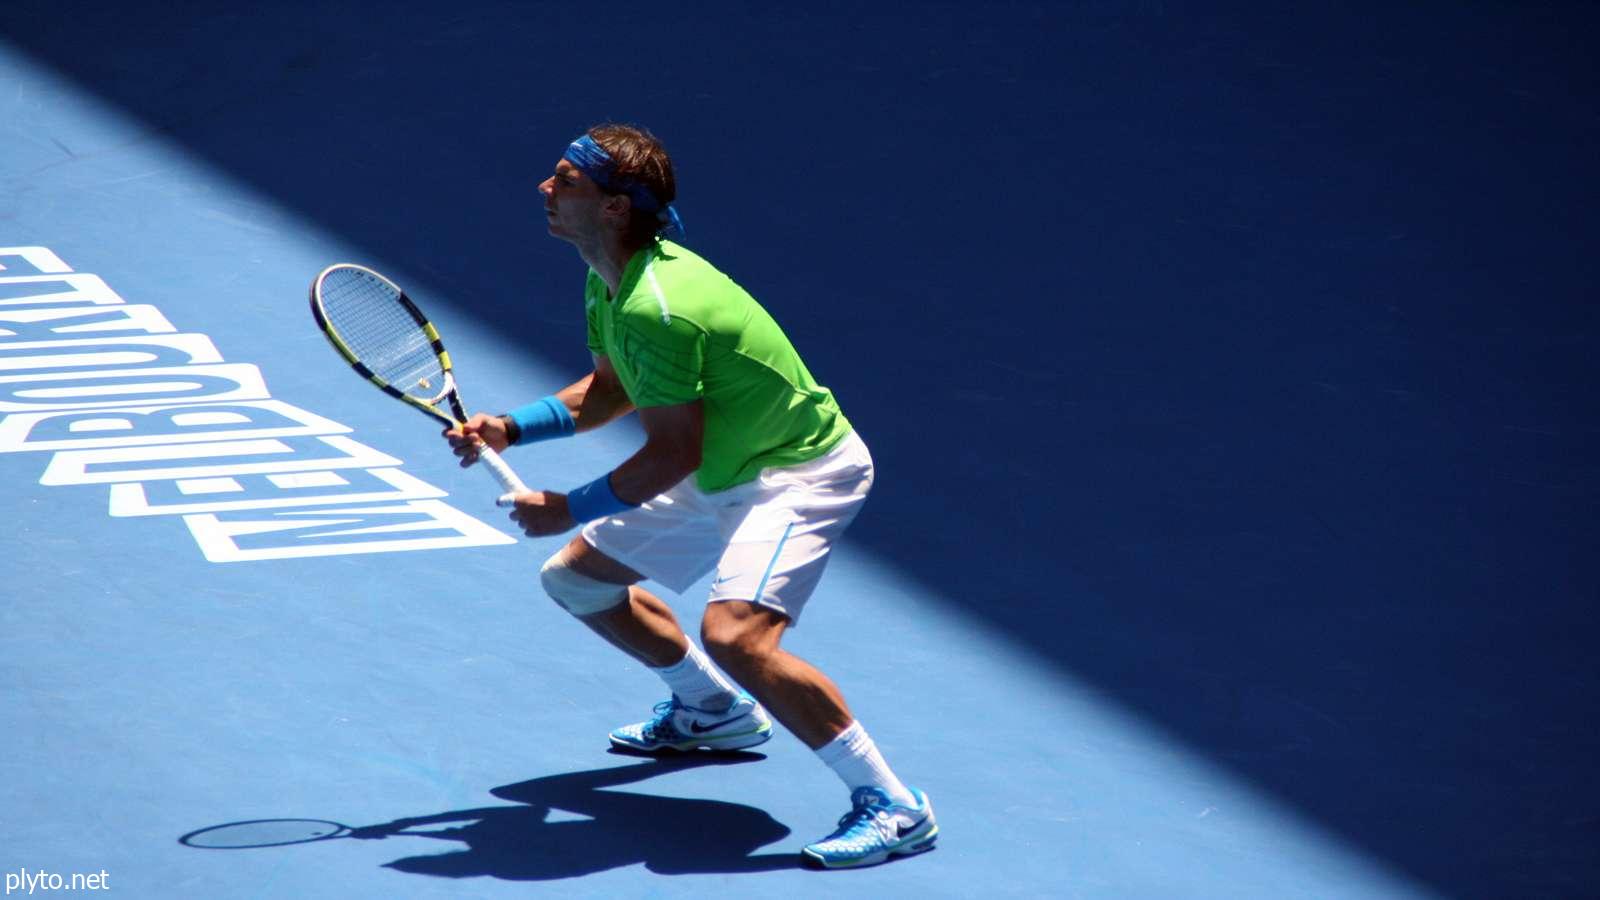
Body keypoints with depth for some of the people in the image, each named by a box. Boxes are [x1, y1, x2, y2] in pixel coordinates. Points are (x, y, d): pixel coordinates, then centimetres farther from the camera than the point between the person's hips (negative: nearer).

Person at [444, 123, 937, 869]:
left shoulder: (655, 308, -30)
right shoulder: (610, 282, 0)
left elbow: (672, 454, -26)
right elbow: (610, 391, 15)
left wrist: (570, 509, -15)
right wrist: (510, 429, 2)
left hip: (801, 471, -11)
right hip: (721, 474, 11)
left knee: (733, 632, -33)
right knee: (575, 577, 18)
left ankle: (892, 806, -22)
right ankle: (716, 709, 39)